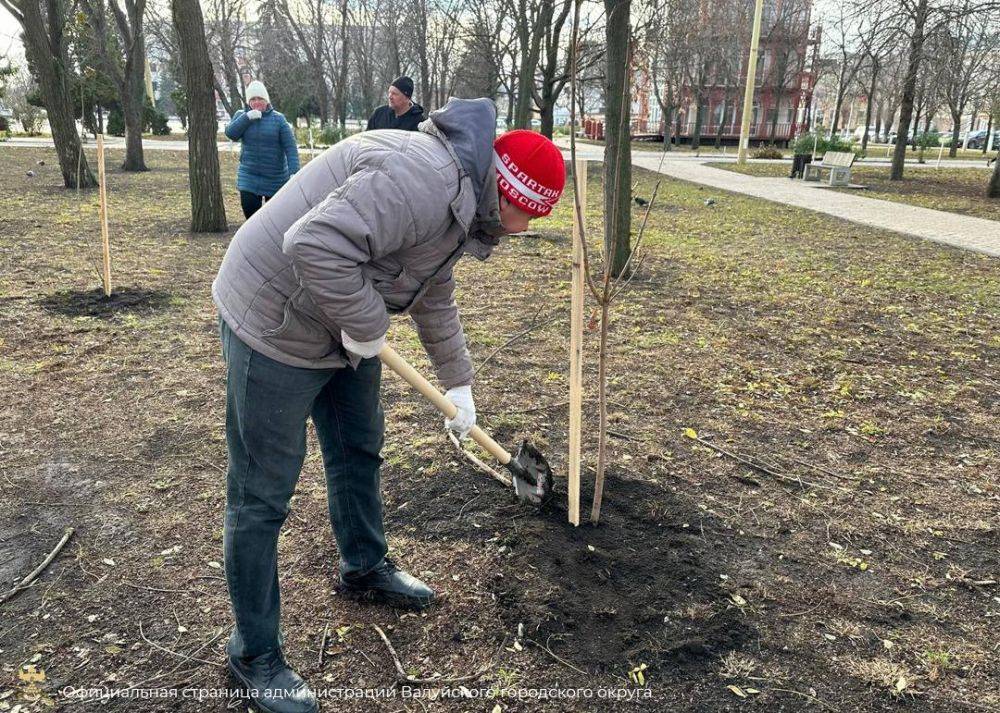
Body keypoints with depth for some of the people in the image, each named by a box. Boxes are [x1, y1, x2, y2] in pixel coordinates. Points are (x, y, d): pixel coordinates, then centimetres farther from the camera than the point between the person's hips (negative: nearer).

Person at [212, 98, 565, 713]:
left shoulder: (462, 202, 7)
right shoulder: (423, 180, -28)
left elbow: (437, 300, 18)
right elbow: (314, 245, -37)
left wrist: (459, 386, 21)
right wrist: (367, 326, -23)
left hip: (346, 331, 10)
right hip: (276, 325, -10)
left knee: (360, 452, 22)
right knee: (263, 496, 1)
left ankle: (365, 568, 46)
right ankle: (255, 654, 18)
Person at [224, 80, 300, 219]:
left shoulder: (278, 119, -4)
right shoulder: (241, 116, 5)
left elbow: (290, 147, -10)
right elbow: (230, 133, -11)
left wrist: (294, 172, -20)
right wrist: (247, 117, -20)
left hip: (275, 178, -2)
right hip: (249, 176, 2)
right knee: (249, 210, -9)